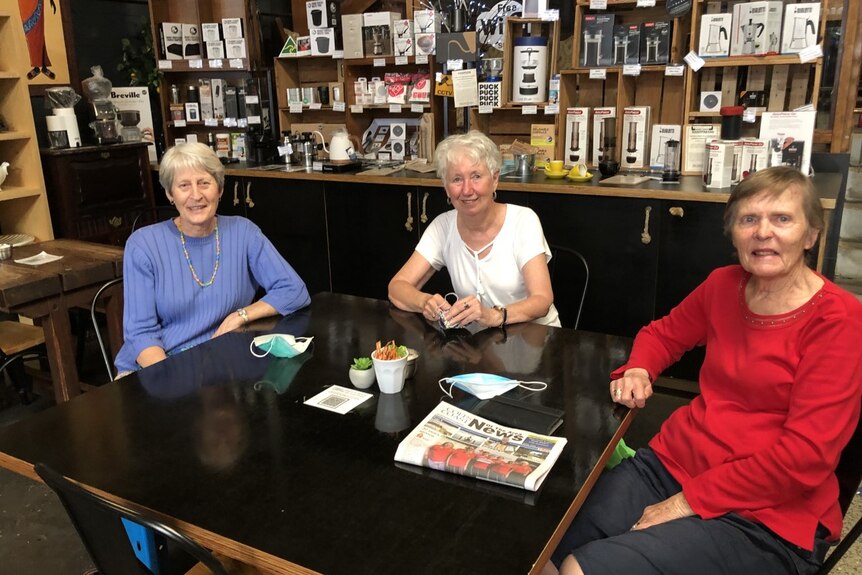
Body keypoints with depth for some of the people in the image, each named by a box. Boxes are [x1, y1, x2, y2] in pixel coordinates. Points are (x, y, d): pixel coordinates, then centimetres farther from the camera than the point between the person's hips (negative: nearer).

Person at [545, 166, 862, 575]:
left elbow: (805, 456, -16)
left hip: (765, 515, -4)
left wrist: (690, 500, -17)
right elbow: (663, 333, 23)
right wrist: (637, 370, 1)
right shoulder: (724, 285, 5)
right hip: (671, 462, 5)